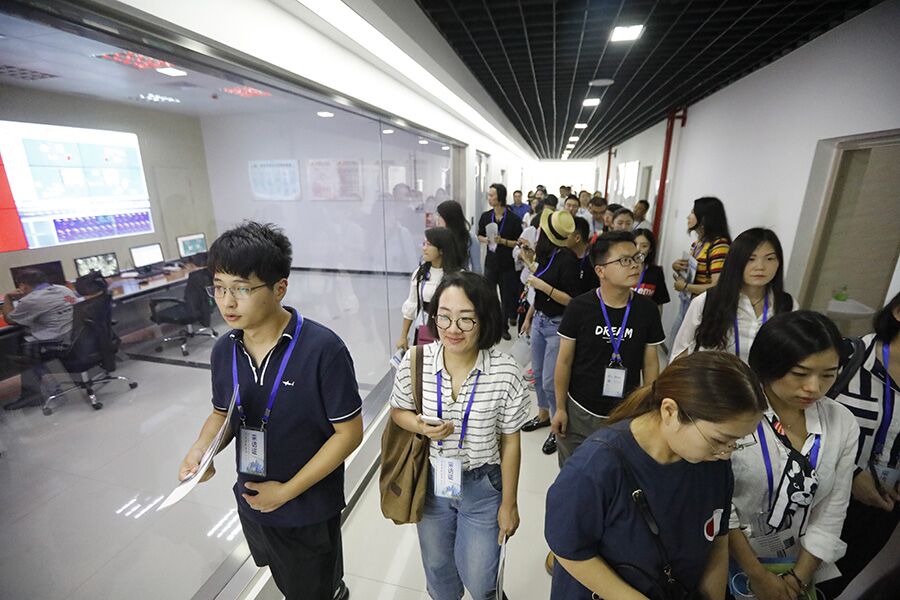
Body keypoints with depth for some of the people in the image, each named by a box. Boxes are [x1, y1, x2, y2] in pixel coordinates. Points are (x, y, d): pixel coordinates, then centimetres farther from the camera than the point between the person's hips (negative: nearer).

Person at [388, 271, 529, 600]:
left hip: (482, 487, -2)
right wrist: (420, 427, -22)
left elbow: (510, 442, -10)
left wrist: (509, 503, -1)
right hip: (430, 483, 2)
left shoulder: (505, 372, -22)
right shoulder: (414, 362, -18)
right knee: (437, 568, 26)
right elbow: (398, 410, 0)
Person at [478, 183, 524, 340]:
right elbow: (479, 236, 12)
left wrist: (502, 241, -21)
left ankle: (504, 327, 24)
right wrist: (486, 240, -9)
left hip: (507, 264, -2)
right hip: (491, 262, 2)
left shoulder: (513, 218, -8)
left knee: (507, 297, 8)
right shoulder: (486, 216, 1)